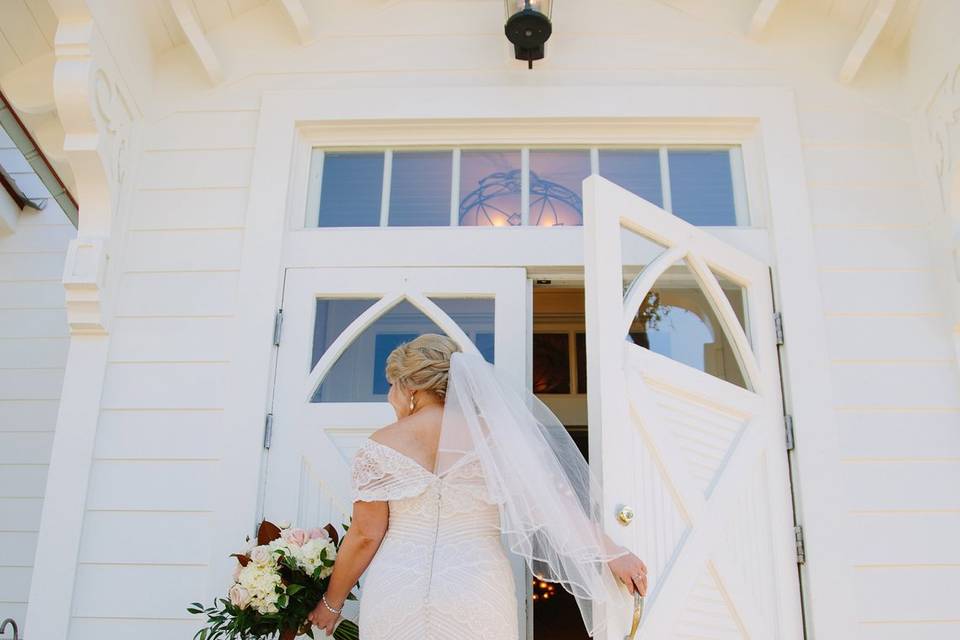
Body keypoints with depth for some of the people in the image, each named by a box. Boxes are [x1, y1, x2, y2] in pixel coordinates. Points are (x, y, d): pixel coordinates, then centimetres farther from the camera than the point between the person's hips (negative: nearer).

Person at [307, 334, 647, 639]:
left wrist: (331, 603, 11)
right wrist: (611, 552, 2)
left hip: (395, 597, 0)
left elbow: (365, 535, -2)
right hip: (477, 596, 1)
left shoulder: (379, 447, -2)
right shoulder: (493, 433, 0)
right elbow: (553, 498, -3)